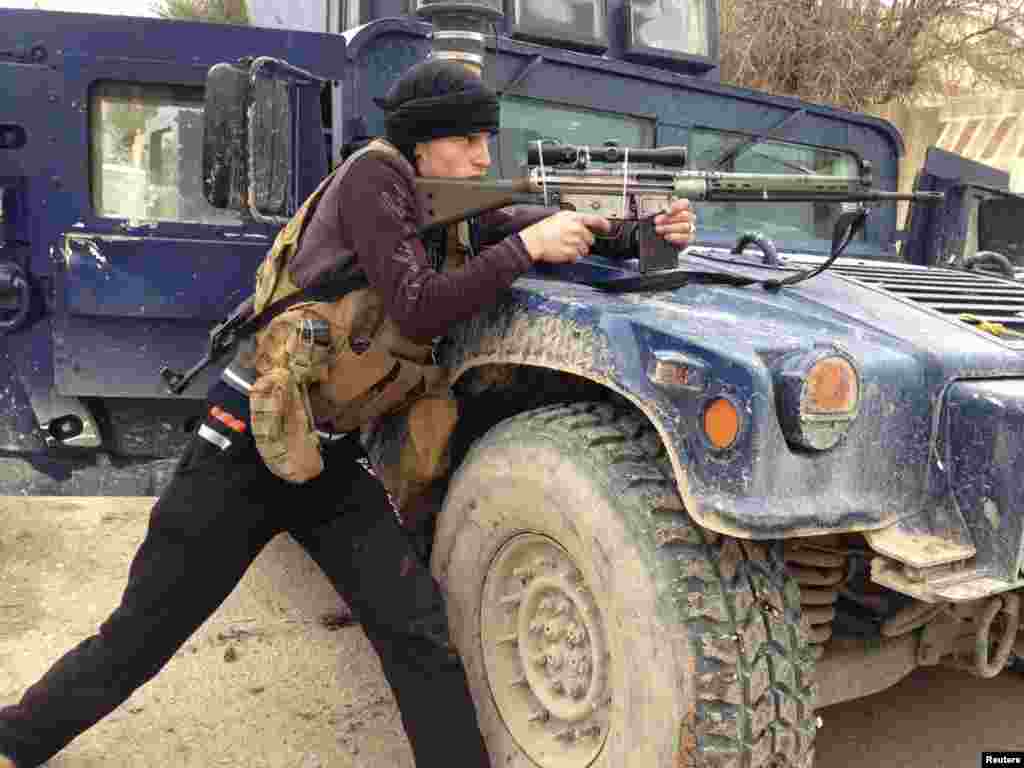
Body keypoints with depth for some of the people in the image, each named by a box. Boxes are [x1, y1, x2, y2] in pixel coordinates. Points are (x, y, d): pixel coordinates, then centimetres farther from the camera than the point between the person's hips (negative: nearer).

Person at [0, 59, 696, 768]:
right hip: (248, 445, -6)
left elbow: (570, 230, 12)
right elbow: (418, 309, -23)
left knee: (417, 629, -8)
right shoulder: (374, 178, -12)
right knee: (139, 638, 9)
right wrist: (527, 246, -19)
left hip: (335, 459, 6)